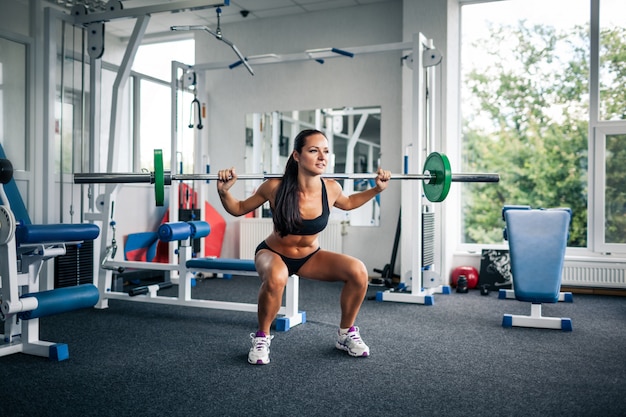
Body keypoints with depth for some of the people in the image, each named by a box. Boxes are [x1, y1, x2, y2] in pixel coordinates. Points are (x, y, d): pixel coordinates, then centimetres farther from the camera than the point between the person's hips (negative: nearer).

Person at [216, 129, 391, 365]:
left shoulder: (331, 189, -17)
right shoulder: (275, 188, -26)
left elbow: (348, 203, 9)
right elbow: (239, 209, -9)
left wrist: (377, 189, -2)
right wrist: (224, 192, -28)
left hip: (310, 256, 3)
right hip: (274, 254, -3)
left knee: (358, 271, -20)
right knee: (275, 279, -39)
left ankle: (346, 334, 4)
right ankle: (261, 337, -11)